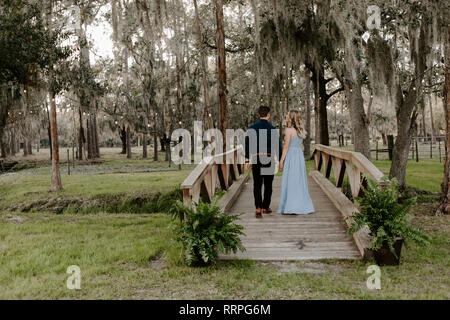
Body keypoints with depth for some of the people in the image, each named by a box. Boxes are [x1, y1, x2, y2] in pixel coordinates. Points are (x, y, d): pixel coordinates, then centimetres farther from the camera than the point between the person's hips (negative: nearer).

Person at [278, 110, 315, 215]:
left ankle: (291, 207, -2)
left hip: (291, 157, -7)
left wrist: (281, 161, -8)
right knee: (300, 182, 13)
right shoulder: (301, 130, 9)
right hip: (300, 156, 7)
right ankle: (303, 206, 17)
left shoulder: (288, 130, -11)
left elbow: (286, 147, -12)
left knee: (290, 182, -2)